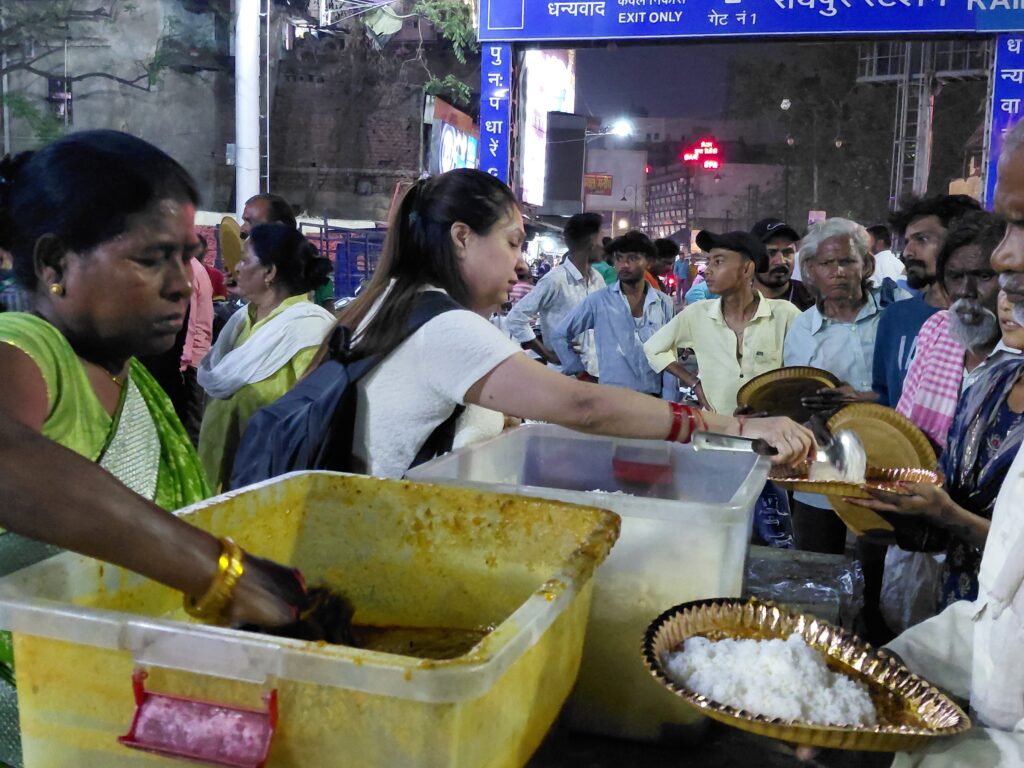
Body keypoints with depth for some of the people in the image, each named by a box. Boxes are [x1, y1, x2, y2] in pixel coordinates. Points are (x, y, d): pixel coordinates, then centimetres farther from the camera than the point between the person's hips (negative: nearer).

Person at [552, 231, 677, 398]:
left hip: (653, 398, 2)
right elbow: (560, 335, 6)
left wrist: (669, 402, 0)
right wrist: (578, 370, 2)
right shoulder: (598, 301, -2)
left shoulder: (664, 303, 4)